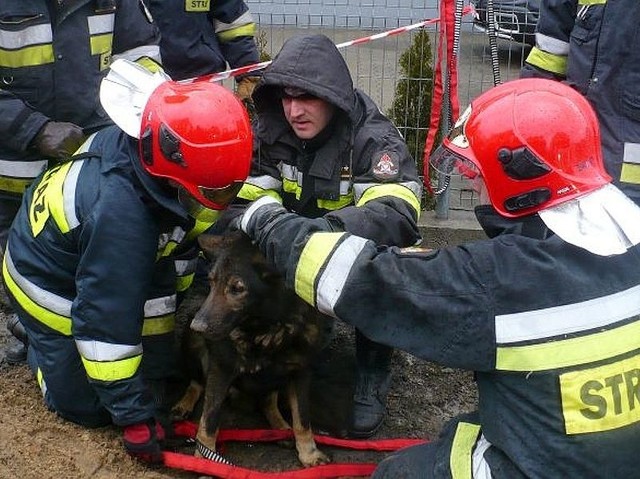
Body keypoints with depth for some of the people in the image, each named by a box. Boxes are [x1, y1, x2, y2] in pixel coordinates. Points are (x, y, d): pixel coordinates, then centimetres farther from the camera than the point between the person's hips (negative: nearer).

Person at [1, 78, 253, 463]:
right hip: (51, 283, -6)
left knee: (161, 382, -1)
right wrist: (136, 416, -29)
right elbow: (105, 319, -35)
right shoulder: (120, 214, -43)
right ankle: (39, 342, 23)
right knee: (89, 408, 3)